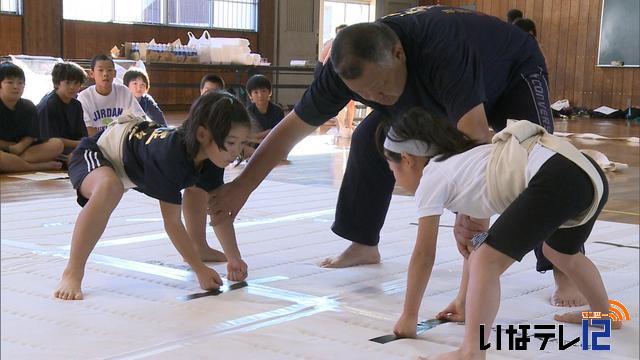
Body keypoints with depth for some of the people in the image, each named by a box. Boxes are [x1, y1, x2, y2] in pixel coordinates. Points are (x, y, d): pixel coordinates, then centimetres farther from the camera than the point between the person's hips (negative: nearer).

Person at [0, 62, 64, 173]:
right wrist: (11, 146, -10)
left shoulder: (28, 107, 10)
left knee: (57, 144, -15)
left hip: (26, 149, 6)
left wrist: (20, 146, -17)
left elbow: (31, 136, 3)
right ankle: (40, 167, -28)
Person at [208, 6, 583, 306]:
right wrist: (242, 186, -19)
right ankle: (364, 245, 11)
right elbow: (291, 129, -20)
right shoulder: (349, 66, -28)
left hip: (512, 71, -5)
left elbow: (476, 137, -57)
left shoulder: (442, 51, -47)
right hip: (434, 93, 6)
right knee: (369, 141, -6)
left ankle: (566, 271, -19)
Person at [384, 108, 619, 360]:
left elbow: (423, 256, 9)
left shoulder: (431, 179, 7)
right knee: (561, 253, 36)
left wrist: (409, 317, 18)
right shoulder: (459, 166, 31)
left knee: (488, 263, -11)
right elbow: (475, 243, 36)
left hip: (556, 180, -10)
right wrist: (464, 301, 44)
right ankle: (605, 314, 55)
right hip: (589, 175, 10)